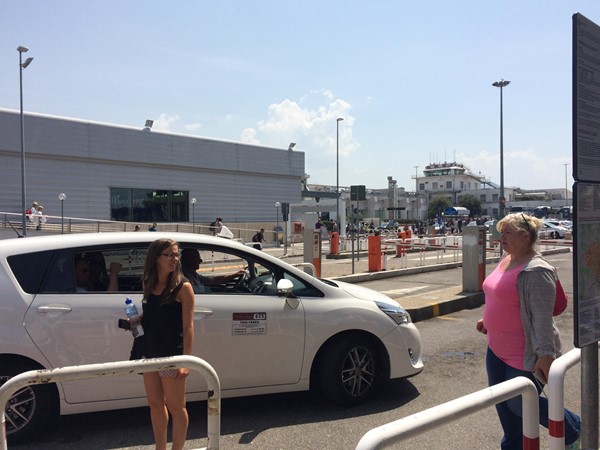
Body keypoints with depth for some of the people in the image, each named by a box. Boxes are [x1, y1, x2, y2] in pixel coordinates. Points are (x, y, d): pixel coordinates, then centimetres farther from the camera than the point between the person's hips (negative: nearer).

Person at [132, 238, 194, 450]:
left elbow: (188, 327, -14)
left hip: (171, 355, -6)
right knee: (155, 404, 17)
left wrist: (186, 360, -18)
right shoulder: (148, 284, 6)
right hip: (149, 353, 6)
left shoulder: (182, 287, -11)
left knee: (175, 407, 7)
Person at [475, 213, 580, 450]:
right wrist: (488, 319, 21)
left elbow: (542, 317, -27)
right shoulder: (506, 259, 6)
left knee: (521, 404, 9)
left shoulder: (536, 271, -24)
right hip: (497, 349, 9)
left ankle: (573, 429, 35)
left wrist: (546, 354, -28)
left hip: (525, 354, -9)